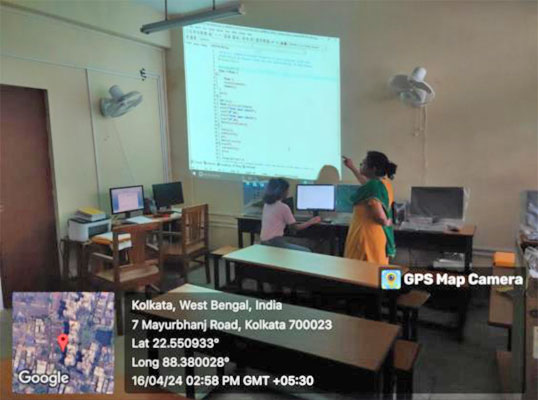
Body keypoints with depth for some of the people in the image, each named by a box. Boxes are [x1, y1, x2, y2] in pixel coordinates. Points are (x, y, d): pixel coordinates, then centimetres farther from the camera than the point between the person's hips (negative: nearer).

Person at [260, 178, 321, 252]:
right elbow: (295, 227, -5)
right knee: (307, 252, -3)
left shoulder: (266, 205, 10)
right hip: (274, 243, -9)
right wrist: (311, 222, 7)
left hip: (264, 242, 9)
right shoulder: (283, 207, -12)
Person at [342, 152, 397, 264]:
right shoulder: (385, 183, 8)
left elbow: (379, 214, -28)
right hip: (381, 235, 9)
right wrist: (352, 167, 36)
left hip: (367, 235, -9)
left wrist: (385, 222, -5)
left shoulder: (373, 185, -21)